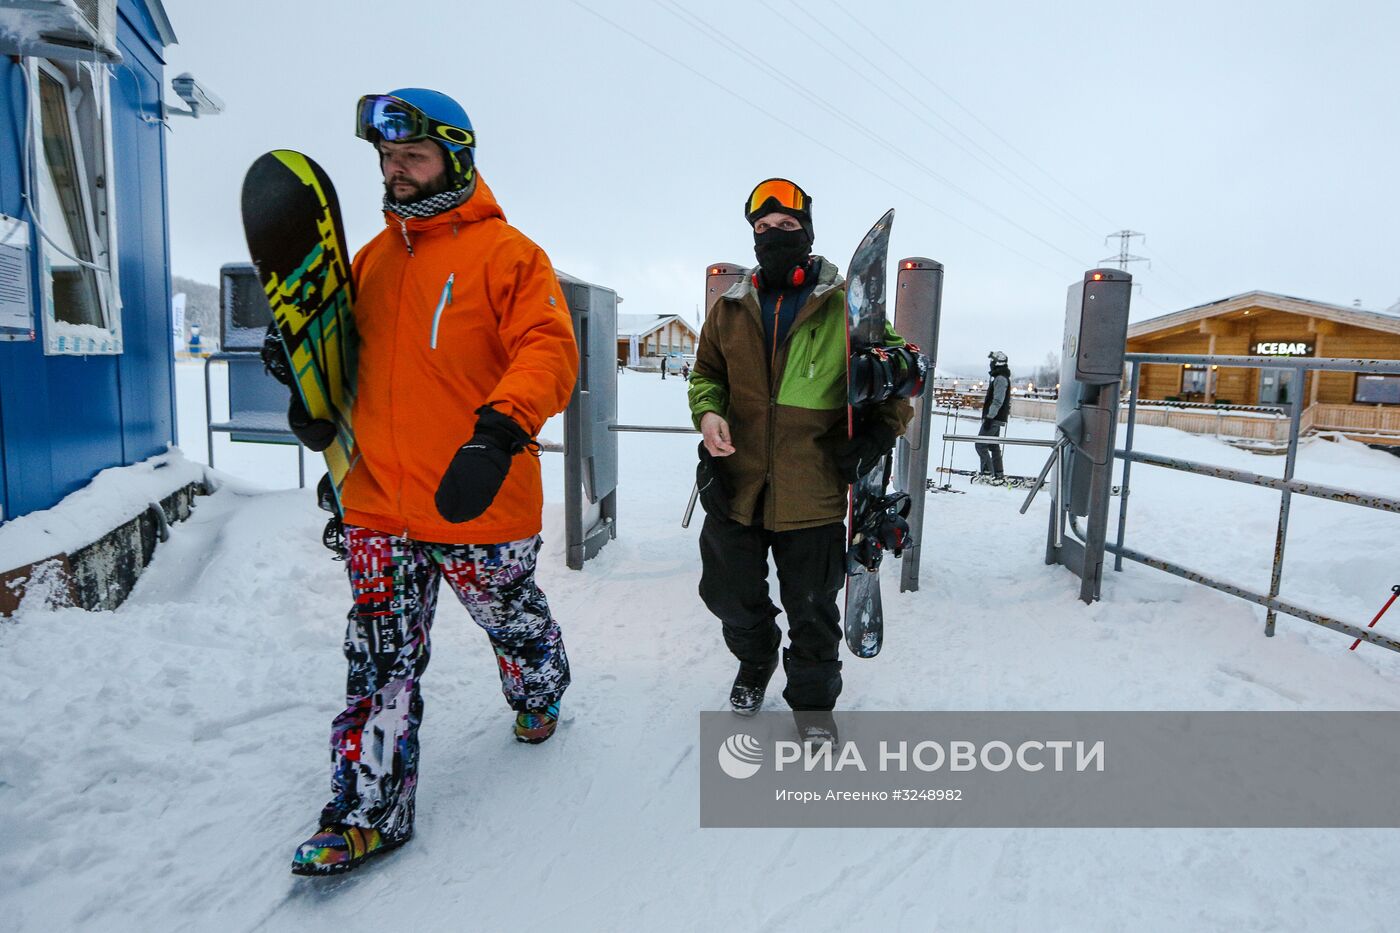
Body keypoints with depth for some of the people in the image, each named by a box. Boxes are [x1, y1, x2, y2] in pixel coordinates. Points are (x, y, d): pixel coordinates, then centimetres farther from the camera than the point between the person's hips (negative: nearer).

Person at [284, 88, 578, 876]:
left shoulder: (507, 253, -8)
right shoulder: (373, 257, 12)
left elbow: (548, 352, -21)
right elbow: (352, 349, 25)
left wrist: (498, 432, -36)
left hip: (479, 503, -4)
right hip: (380, 502, 5)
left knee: (513, 620, 19)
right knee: (381, 663, 8)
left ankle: (541, 695, 51)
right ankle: (368, 814, 21)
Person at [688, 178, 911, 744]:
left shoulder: (846, 304, -4)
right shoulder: (731, 307, 5)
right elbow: (706, 372, 16)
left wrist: (878, 433, -14)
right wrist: (708, 412, -6)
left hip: (814, 491, -3)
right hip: (736, 485, 3)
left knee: (813, 611, 11)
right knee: (729, 594, 19)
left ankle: (813, 700, 38)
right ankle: (755, 659, 50)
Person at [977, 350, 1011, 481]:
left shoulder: (1000, 379, -15)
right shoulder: (1001, 378, 18)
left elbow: (997, 401, -22)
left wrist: (989, 417, -24)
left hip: (994, 419, -10)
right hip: (996, 419, 10)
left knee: (980, 445, -10)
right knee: (994, 446, 13)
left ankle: (988, 472, -13)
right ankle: (998, 474, 17)